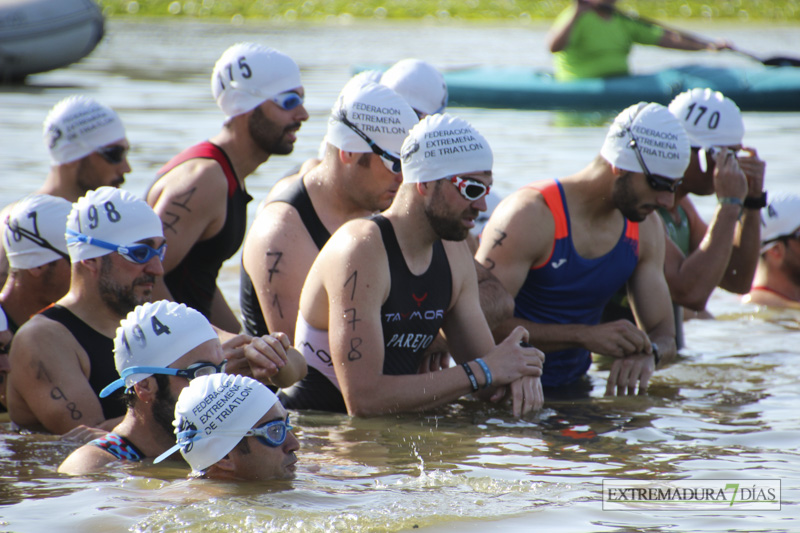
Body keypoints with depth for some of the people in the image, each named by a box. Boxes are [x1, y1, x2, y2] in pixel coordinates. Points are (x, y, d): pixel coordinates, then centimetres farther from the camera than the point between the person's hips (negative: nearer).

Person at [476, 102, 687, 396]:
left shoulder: (646, 228, 4)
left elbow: (663, 332, 7)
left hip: (573, 389, 6)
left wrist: (647, 353, -20)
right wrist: (584, 335, -30)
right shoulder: (531, 214, -19)